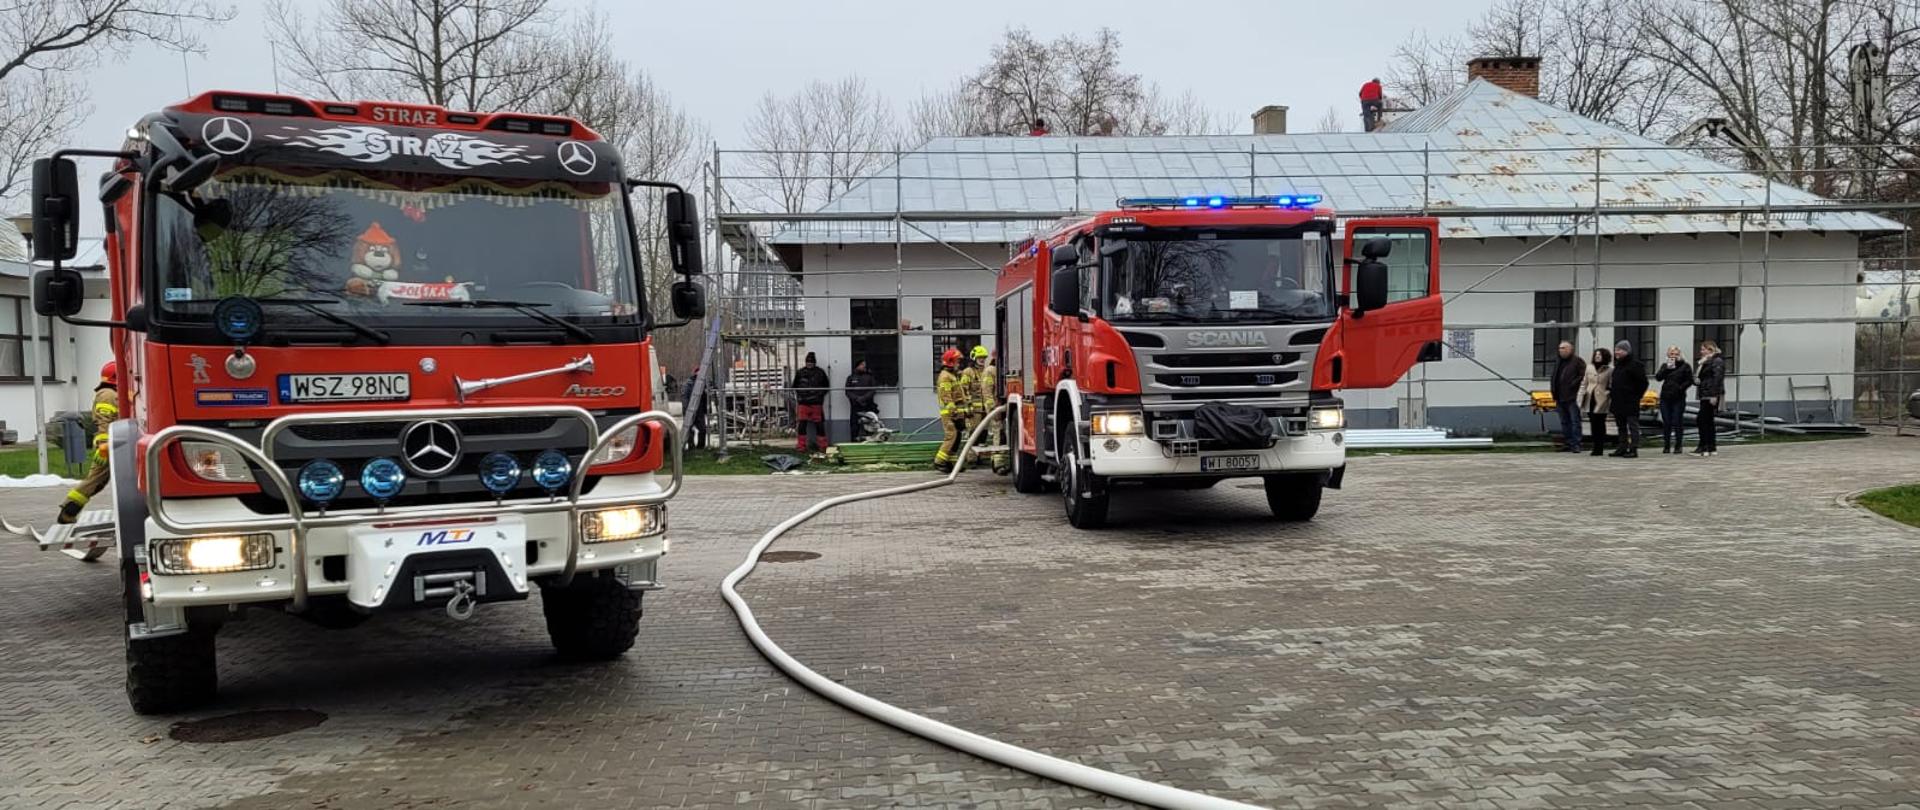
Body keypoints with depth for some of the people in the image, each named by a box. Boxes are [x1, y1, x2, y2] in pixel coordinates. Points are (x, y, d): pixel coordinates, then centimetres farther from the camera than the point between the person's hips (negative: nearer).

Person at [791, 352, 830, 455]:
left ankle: (823, 447, 7)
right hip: (803, 403, 2)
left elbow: (826, 386, 11)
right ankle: (801, 446, 5)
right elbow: (795, 386, 18)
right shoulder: (800, 372, 7)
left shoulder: (820, 372, 3)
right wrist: (799, 396, 8)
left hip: (816, 403, -1)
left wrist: (820, 395, 1)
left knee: (819, 425, 1)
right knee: (802, 425, -2)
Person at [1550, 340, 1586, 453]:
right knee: (1564, 422, 12)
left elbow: (1584, 376, -14)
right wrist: (1555, 394, 14)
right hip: (1560, 398, 8)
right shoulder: (1558, 363, 18)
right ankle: (1566, 443, 17)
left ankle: (1576, 444, -4)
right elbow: (1554, 379, 21)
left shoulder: (1577, 361, -6)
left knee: (1575, 421, -5)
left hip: (1572, 398, -8)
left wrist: (1574, 385, -19)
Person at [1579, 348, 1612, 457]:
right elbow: (1584, 384, 13)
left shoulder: (1609, 370, -1)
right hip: (1590, 400, 4)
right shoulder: (1589, 368, 11)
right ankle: (1595, 447, 12)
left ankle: (1600, 448, 4)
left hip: (1601, 401, -4)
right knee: (1593, 424, 6)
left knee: (1600, 425, -1)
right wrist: (1581, 399, 9)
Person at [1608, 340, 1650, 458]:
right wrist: (1610, 392, 14)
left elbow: (1643, 382, -12)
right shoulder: (1618, 364, 16)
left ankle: (1633, 449, -6)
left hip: (1630, 402, -9)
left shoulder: (1635, 364, -10)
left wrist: (1636, 396, -10)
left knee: (1632, 425, -5)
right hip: (1618, 402, 9)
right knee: (1621, 425, 12)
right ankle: (1622, 448, 18)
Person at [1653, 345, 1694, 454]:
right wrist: (1667, 368, -13)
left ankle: (1678, 446, 6)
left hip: (1678, 398, -3)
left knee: (1677, 422, -3)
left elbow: (1689, 381, -2)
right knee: (1666, 422, 4)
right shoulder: (1665, 365, 11)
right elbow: (1658, 377, -3)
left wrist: (1680, 388, -14)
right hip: (1665, 397, 3)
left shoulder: (1685, 366, 2)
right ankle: (1666, 446, 11)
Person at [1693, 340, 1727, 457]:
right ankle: (1712, 448, 13)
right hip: (1705, 396, 10)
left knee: (1701, 420, -11)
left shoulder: (1717, 361, -10)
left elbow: (1717, 379, -19)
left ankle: (1703, 447, -10)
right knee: (1708, 421, 10)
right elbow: (1697, 376, 25)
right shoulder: (1706, 362, 20)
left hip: (1711, 396, -10)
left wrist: (1714, 396, -24)